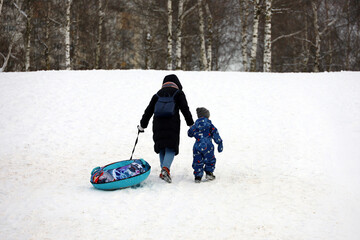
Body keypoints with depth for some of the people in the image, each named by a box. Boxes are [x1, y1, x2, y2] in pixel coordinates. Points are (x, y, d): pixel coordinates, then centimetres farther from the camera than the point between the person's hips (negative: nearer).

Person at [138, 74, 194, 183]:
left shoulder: (157, 94, 17)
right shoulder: (178, 93, 8)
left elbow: (148, 111, 18)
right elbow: (185, 110, 2)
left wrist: (142, 125, 26)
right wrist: (191, 124, 8)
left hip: (158, 125, 3)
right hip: (172, 125, -3)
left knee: (162, 149, 14)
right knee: (171, 148, -3)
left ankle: (164, 171, 12)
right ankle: (165, 168, -26)